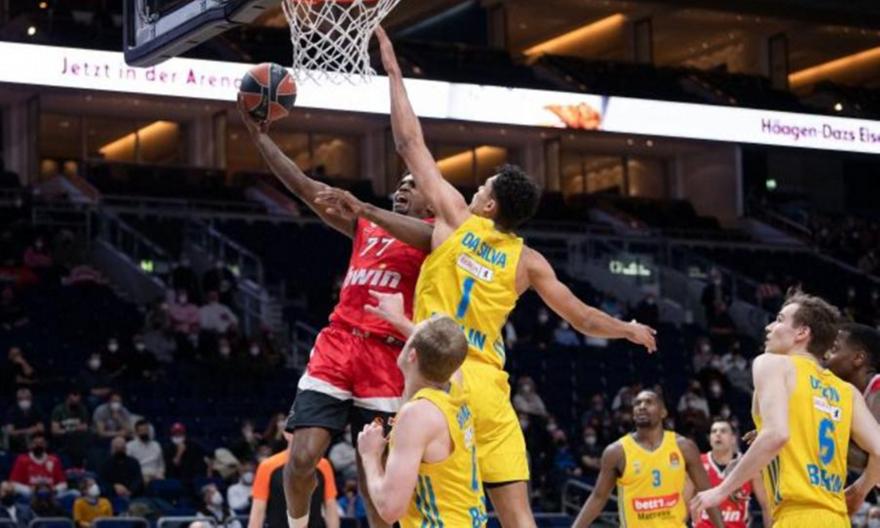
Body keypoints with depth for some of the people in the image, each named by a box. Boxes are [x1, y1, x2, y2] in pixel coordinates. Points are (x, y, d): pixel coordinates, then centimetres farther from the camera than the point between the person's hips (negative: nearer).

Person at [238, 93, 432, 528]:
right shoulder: (366, 228, 20)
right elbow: (303, 186, 17)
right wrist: (259, 136, 12)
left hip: (386, 358, -3)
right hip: (337, 346, 3)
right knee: (303, 456, -9)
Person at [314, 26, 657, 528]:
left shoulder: (457, 218, 4)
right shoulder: (529, 261, 9)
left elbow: (411, 144, 9)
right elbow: (584, 319, 18)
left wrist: (393, 68, 17)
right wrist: (630, 329, 38)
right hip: (489, 388, 2)